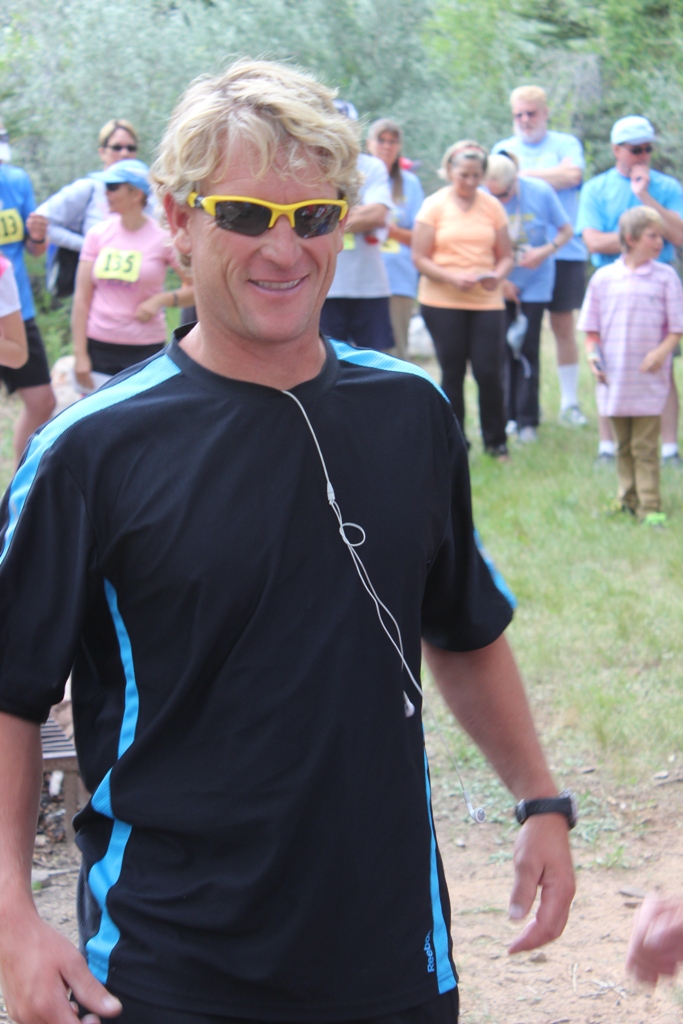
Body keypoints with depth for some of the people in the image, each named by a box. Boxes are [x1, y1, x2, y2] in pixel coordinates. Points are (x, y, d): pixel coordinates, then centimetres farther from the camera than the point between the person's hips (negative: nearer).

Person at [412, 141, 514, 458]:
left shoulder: (492, 206, 8)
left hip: (487, 301, 1)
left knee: (488, 371, -6)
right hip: (442, 302, -1)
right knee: (452, 373, 3)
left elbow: (505, 256, 9)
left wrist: (497, 276, -13)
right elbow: (420, 258, -3)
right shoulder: (433, 206, 1)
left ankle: (495, 440, 10)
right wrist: (452, 278, -17)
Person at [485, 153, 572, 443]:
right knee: (503, 349, 0)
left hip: (535, 282, -1)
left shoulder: (540, 192, -12)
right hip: (499, 284, 1)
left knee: (528, 349, -5)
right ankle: (509, 416, 11)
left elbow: (566, 230, -1)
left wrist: (546, 251, -19)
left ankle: (527, 420, 2)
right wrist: (500, 281, -8)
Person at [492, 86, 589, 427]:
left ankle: (570, 402, 9)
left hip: (563, 250, -1)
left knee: (563, 324, 1)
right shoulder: (503, 148, 16)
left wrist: (525, 173, -7)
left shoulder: (566, 143, 9)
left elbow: (572, 174, -11)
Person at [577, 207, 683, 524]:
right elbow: (591, 325, 10)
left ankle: (649, 507, 0)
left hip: (649, 377, -2)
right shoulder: (603, 278, 2)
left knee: (645, 446, -4)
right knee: (623, 445, 12)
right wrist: (592, 352, -6)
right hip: (613, 377, 2)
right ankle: (628, 499, 22)